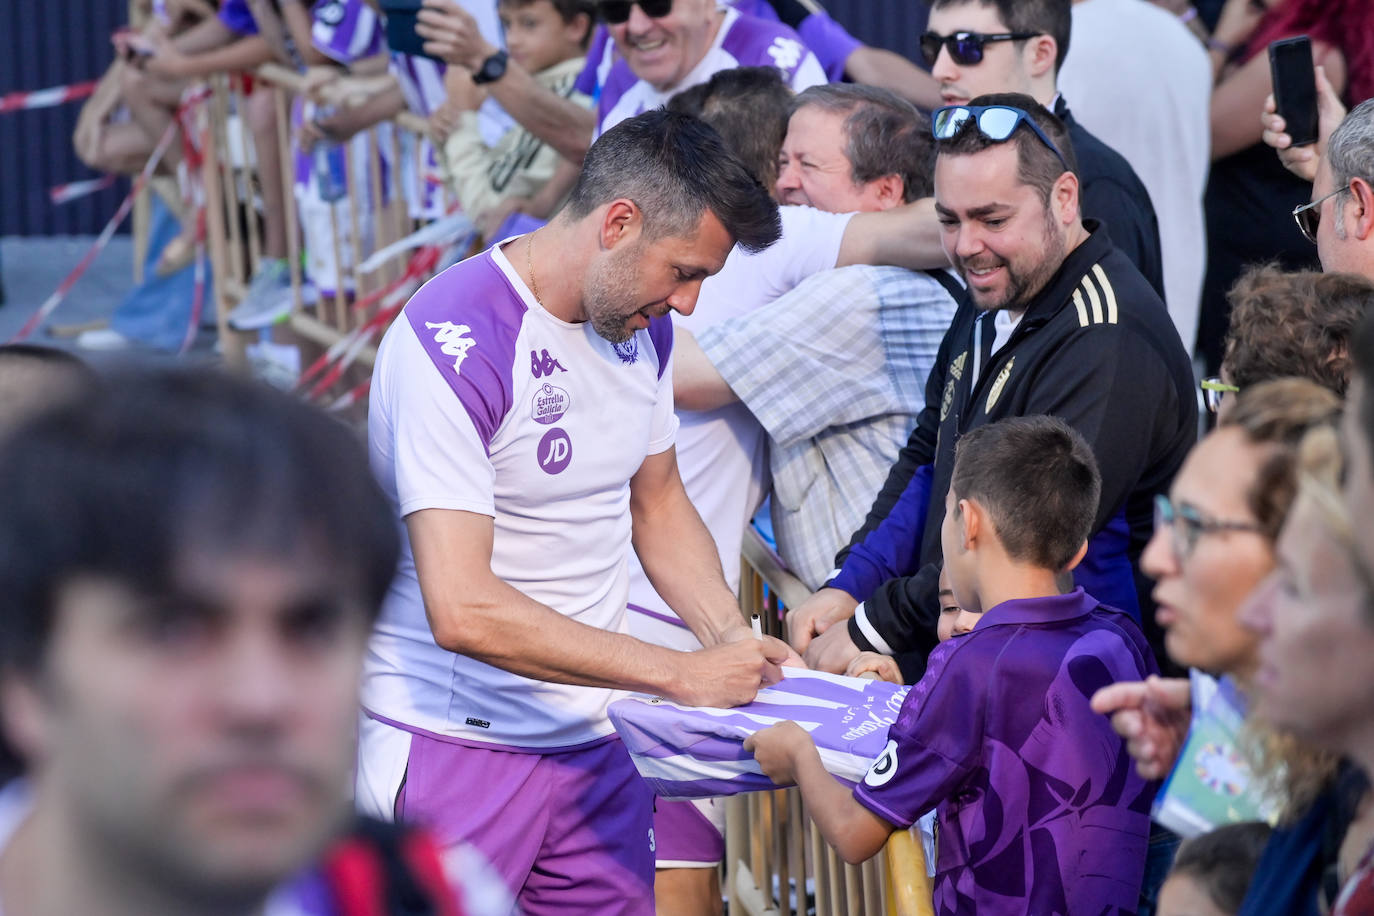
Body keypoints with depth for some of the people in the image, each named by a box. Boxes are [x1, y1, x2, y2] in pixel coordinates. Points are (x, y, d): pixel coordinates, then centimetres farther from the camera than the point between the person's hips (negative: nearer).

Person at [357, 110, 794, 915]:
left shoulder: (642, 325, 6)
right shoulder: (453, 342, -20)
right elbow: (463, 610, -27)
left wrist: (738, 642, 1)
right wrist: (682, 674, -22)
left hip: (597, 745, 7)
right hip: (456, 749, -7)